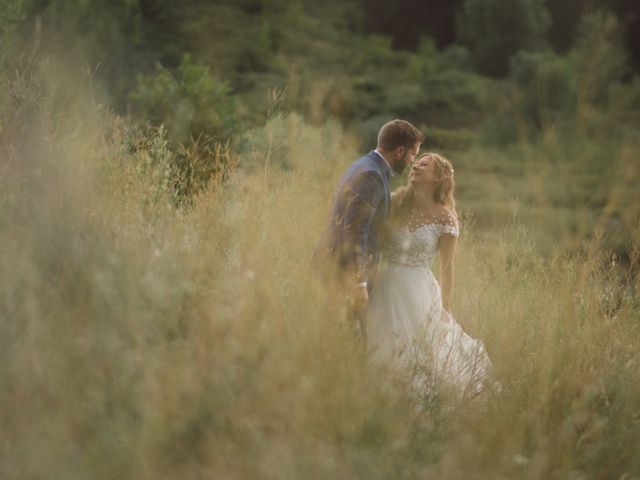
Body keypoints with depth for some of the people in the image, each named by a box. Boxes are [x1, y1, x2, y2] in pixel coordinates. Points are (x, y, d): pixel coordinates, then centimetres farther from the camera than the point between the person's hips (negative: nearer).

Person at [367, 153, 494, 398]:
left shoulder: (444, 219, -7)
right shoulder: (395, 203, 2)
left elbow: (446, 267, -2)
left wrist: (445, 310, 0)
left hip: (418, 291, -3)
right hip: (385, 286, 3)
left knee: (418, 354, 0)